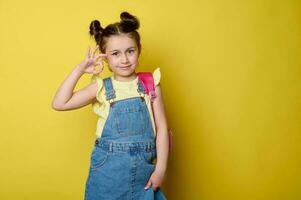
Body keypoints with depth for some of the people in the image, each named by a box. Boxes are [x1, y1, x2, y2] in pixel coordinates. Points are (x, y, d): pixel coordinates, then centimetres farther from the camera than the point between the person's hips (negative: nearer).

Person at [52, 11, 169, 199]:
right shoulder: (101, 87, -1)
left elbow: (162, 128, -2)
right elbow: (59, 104, -6)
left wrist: (160, 169, -6)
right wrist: (80, 69, -9)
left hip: (143, 168, 0)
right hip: (108, 168, 0)